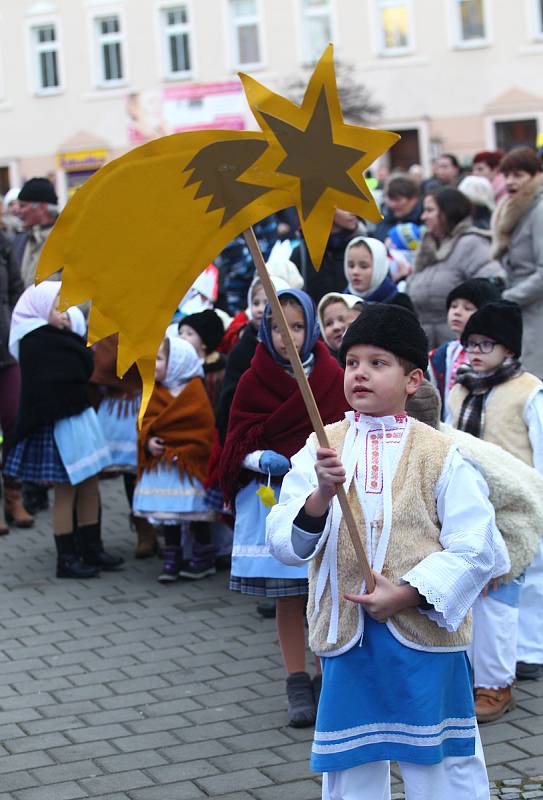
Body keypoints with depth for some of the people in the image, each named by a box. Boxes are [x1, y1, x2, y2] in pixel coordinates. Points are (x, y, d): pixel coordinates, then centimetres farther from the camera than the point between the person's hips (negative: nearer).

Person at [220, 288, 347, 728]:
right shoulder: (253, 382, 0)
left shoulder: (332, 377, 0)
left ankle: (325, 682, 16)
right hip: (272, 497, 0)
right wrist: (262, 460, -19)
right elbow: (237, 447, 0)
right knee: (288, 598, 6)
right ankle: (298, 687, 15)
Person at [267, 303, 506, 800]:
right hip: (346, 640, 2)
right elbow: (283, 544, -5)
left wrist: (408, 593, -16)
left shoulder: (440, 454, -4)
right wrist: (322, 494, -23)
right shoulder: (320, 449, 2)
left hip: (423, 631, -2)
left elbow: (475, 549, -6)